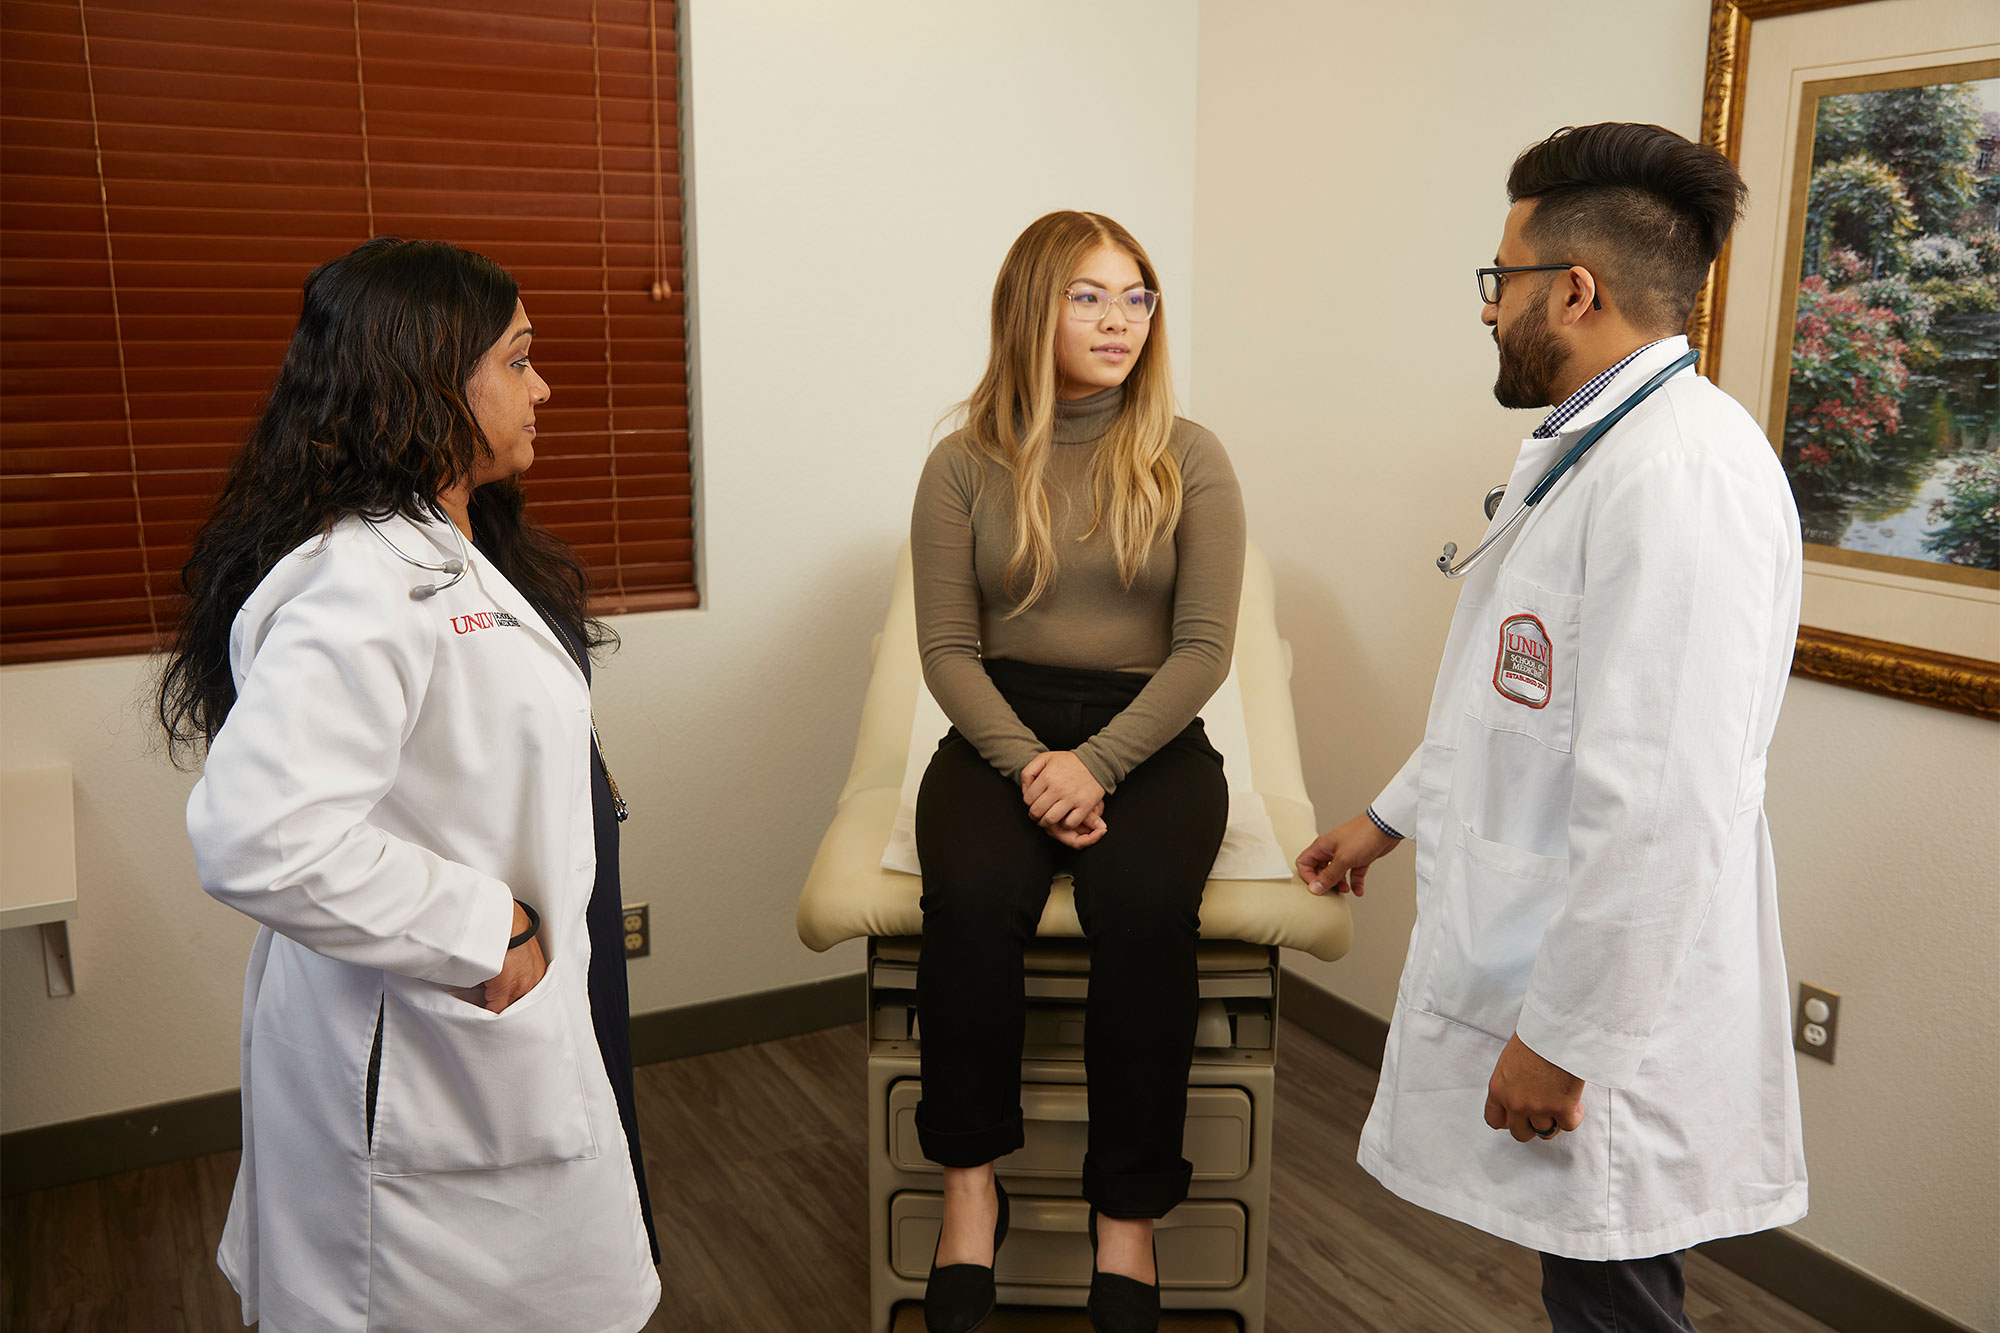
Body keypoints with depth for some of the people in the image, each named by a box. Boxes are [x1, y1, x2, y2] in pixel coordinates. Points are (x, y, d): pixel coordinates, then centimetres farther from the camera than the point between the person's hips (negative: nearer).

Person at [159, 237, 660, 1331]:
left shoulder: (455, 556, 10)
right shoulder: (361, 583, -25)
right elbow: (257, 839, -35)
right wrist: (485, 931, -25)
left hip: (503, 1022, 10)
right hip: (419, 1070, -10)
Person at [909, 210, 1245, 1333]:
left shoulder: (1188, 458, 5)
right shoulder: (966, 465, 6)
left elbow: (1204, 647, -2)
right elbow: (948, 648, 1)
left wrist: (1095, 765, -15)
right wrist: (1028, 762, -16)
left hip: (1148, 733, 0)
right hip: (1001, 726, 1)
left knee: (1146, 906, -30)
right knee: (972, 898, -30)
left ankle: (1128, 1216, -11)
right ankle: (971, 1184, -8)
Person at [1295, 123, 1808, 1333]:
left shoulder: (1681, 472, -23)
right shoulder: (1596, 451, 13)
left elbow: (1662, 806, -28)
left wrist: (1562, 1038, -22)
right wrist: (1392, 817, 30)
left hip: (1602, 1002, -10)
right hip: (1544, 960, 10)